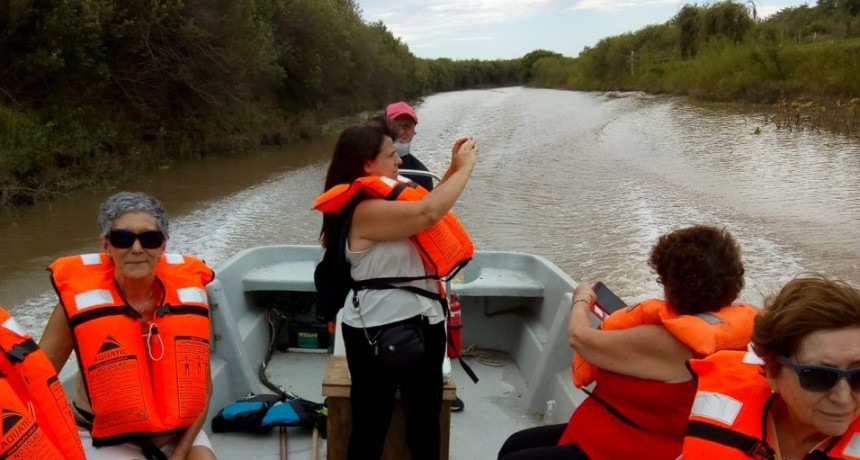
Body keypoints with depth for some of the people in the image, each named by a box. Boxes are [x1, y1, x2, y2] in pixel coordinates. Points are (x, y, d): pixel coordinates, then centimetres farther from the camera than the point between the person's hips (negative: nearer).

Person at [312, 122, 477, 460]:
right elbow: (428, 213, -30)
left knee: (425, 422, 20)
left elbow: (427, 207, 22)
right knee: (371, 428, 5)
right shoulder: (365, 210, -21)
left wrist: (453, 169, 10)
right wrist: (464, 168, -17)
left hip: (420, 321, 9)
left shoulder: (384, 199, 9)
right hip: (381, 331, -9)